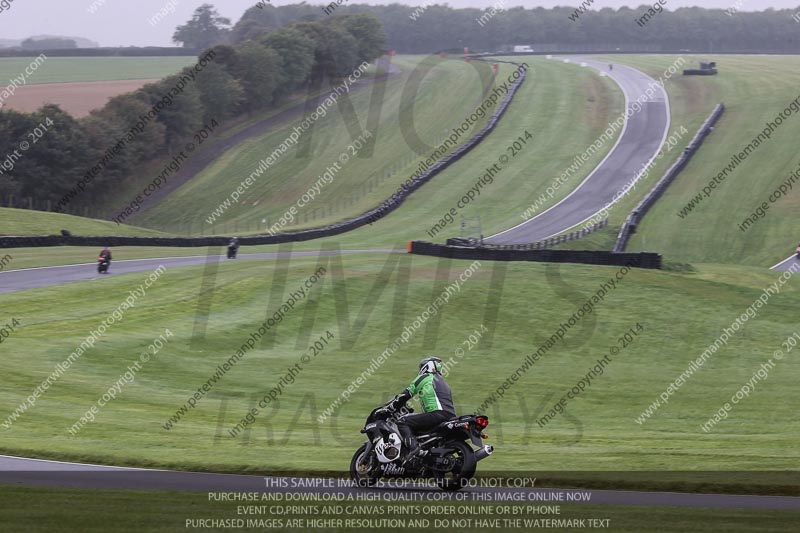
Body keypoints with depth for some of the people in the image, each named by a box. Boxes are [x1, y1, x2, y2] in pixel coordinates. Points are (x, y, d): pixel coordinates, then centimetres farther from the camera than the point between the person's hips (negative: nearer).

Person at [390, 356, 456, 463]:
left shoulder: (425, 378, 9)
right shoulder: (442, 381, 34)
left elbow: (406, 394, 4)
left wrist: (392, 407, 14)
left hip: (438, 414, -9)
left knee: (402, 422, -9)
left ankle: (413, 447, -33)